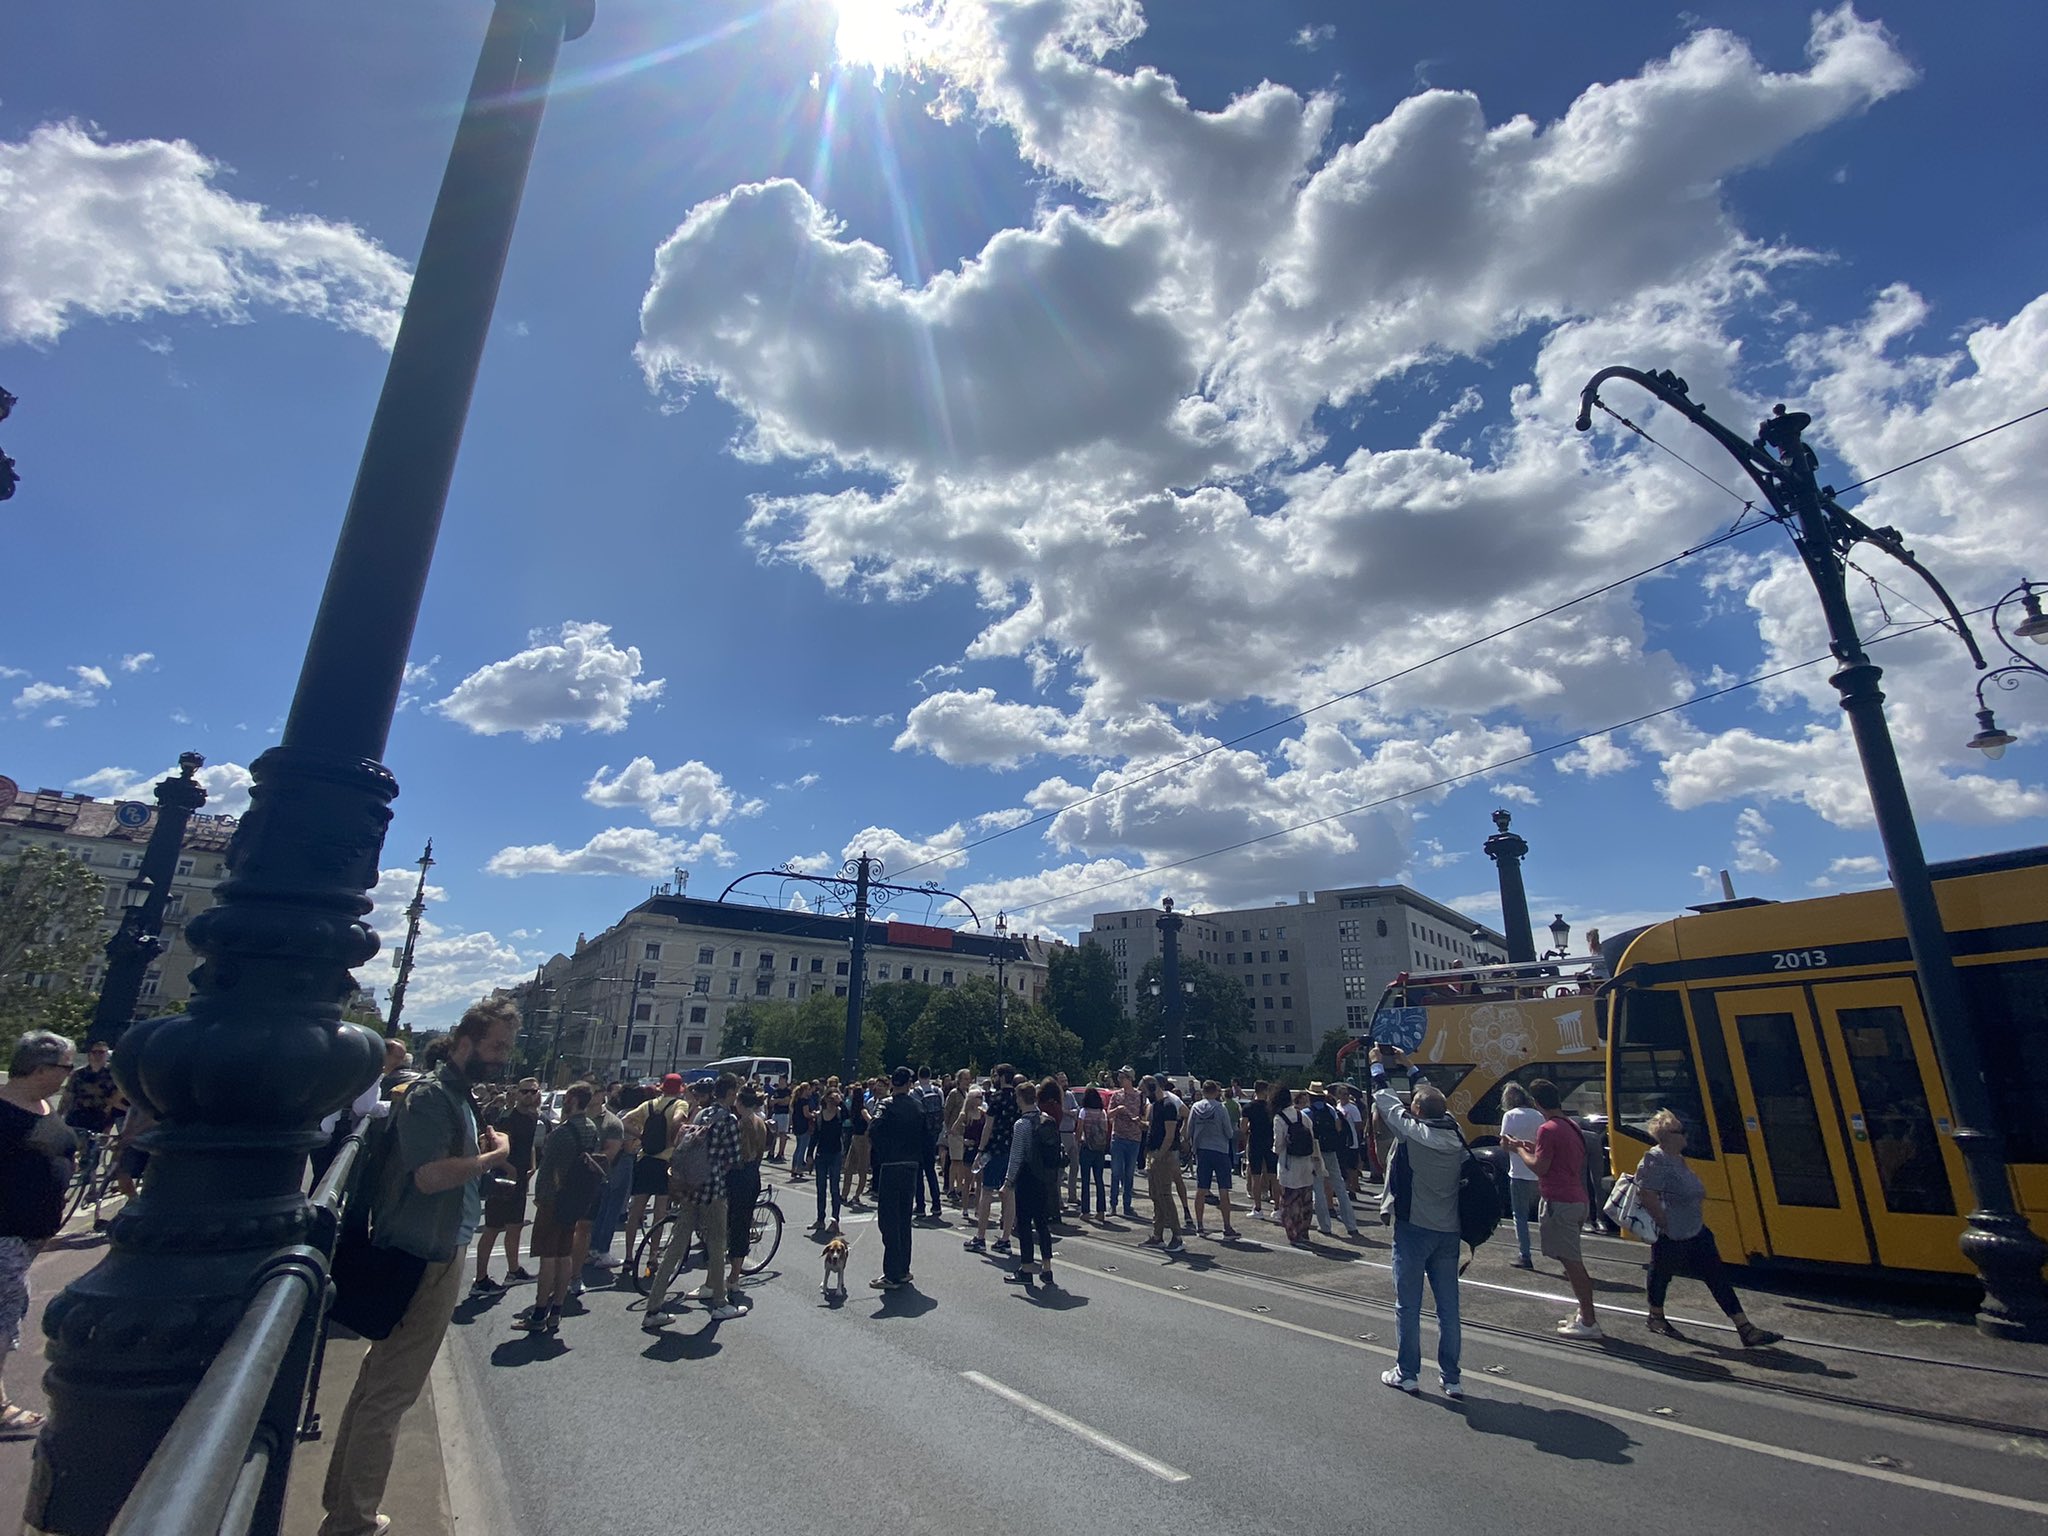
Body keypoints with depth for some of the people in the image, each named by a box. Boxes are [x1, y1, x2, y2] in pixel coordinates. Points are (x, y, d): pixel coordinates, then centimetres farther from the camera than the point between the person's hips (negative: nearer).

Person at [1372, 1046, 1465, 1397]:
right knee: (1448, 1309, 12)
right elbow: (1430, 1094, 16)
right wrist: (1408, 1064, 28)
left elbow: (1385, 1099, -1)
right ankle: (1451, 1378, 19)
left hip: (1413, 1229, -5)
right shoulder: (1453, 1133, 0)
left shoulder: (1412, 1131, -15)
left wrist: (1378, 1064, 15)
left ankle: (1407, 1374, 15)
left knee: (1408, 1306, 6)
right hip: (1449, 1232, 5)